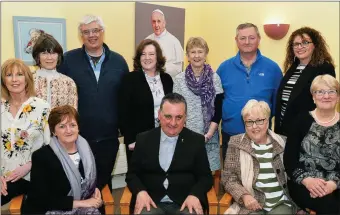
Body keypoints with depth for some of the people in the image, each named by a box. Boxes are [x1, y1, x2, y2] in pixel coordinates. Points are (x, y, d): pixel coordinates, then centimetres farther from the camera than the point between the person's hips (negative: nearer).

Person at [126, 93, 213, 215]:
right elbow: (132, 173, 10)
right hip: (151, 202, 0)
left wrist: (194, 195, -13)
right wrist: (140, 192, -10)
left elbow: (205, 177, 6)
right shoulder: (143, 139, 6)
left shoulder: (196, 141, 5)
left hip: (185, 203, 1)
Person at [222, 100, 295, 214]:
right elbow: (228, 177, 1)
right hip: (251, 204, -2)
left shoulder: (282, 142, 6)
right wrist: (244, 195, -15)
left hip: (281, 203, 2)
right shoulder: (235, 144, 2)